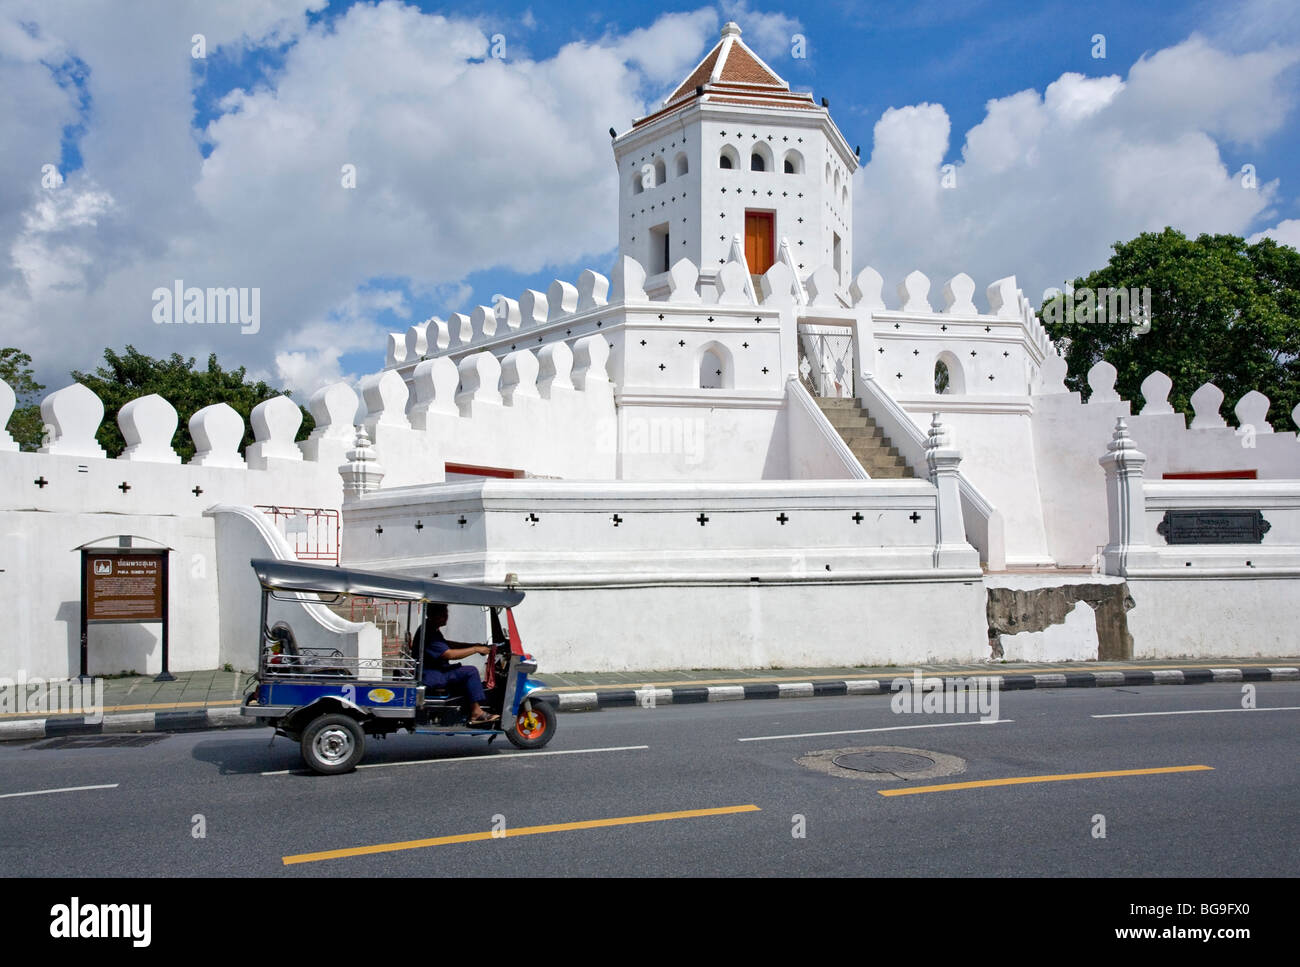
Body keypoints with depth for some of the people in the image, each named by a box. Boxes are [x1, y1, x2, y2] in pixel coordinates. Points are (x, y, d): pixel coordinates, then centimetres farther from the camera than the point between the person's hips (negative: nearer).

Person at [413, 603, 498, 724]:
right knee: (471, 672, -22)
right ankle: (476, 712, -19)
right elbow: (449, 654, -24)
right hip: (429, 677, -11)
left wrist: (472, 645, 14)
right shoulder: (428, 633, -21)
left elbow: (445, 644, 25)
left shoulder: (431, 629, 13)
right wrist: (475, 649, -17)